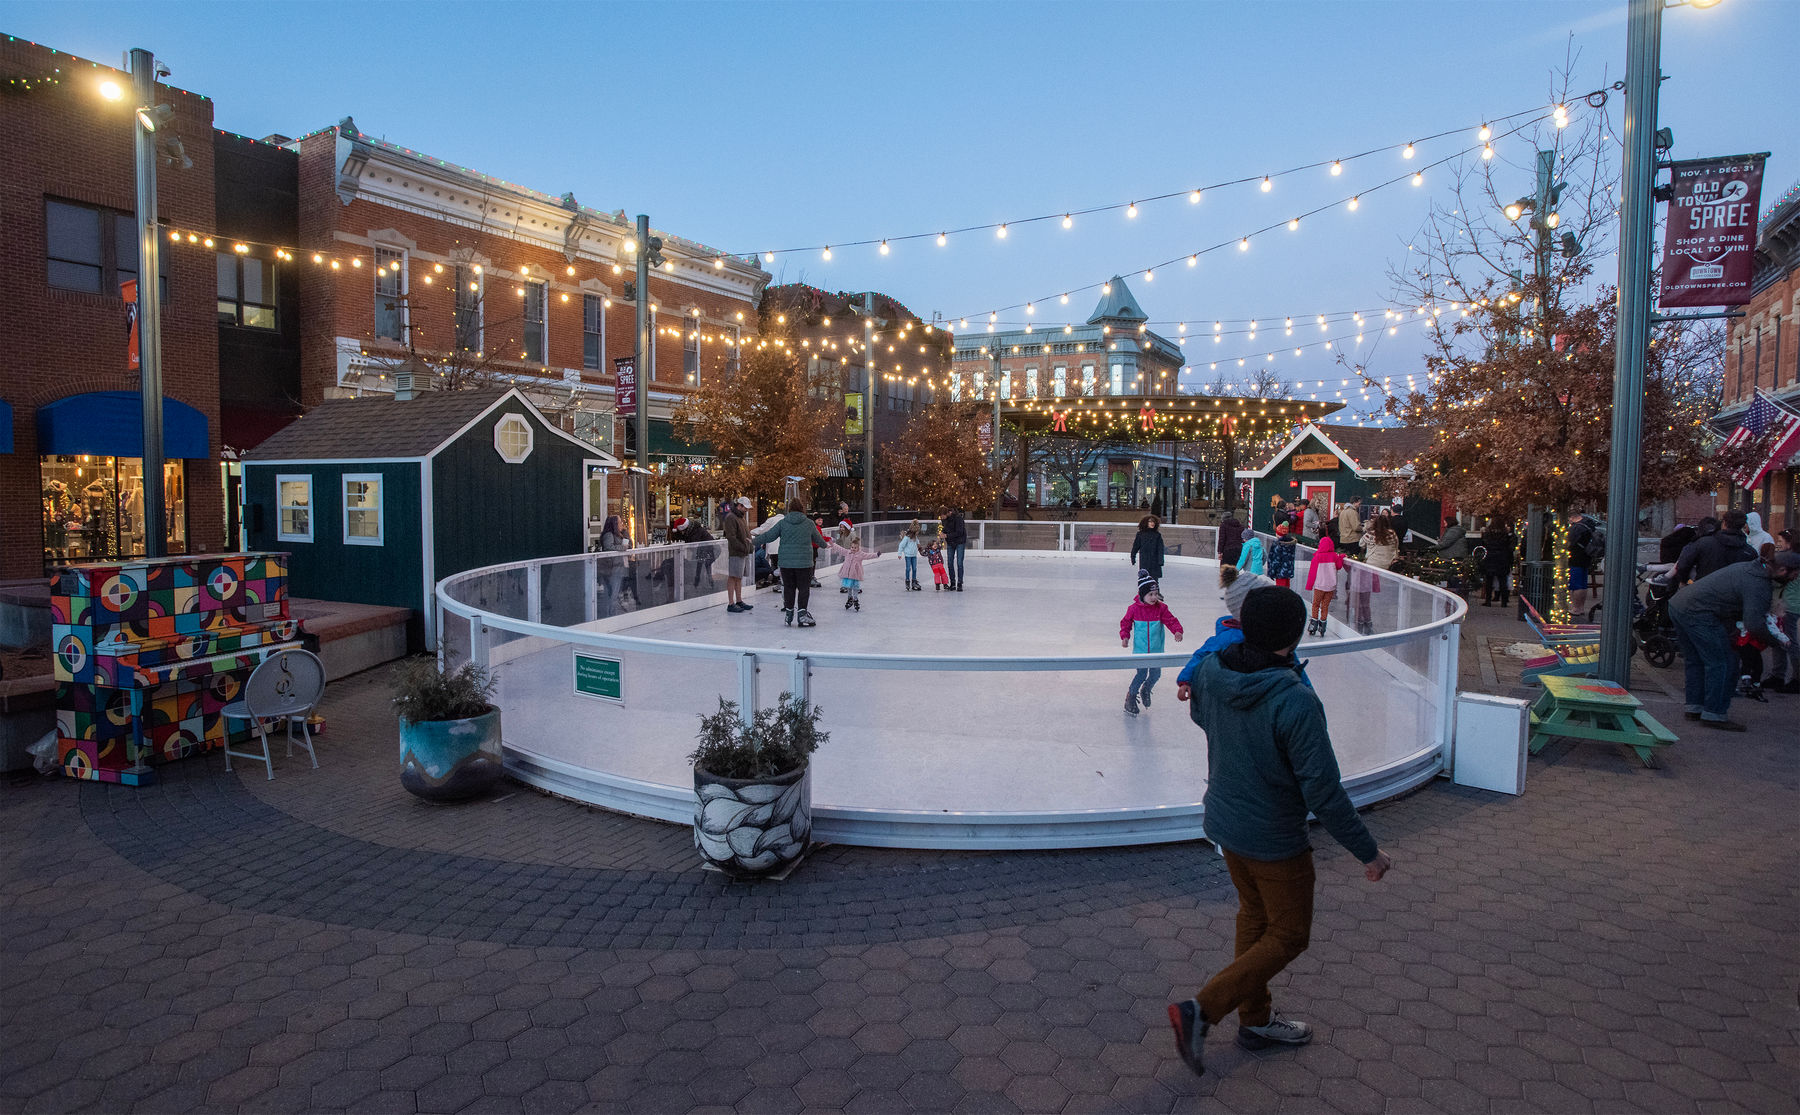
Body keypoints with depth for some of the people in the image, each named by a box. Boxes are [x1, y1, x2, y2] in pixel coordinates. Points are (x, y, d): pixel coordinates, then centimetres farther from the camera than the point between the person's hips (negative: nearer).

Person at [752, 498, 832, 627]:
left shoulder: (782, 522, 1)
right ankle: (802, 615, -1)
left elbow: (768, 535, 3)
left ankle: (788, 614, 16)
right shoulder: (809, 523, 2)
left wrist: (754, 541, 18)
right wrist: (825, 544, 38)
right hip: (804, 562, -1)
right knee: (803, 588, 3)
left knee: (788, 587, 11)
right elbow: (818, 538, 17)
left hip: (785, 562, 2)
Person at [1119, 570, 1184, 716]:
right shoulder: (1134, 608, -8)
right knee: (1142, 673, -8)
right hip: (1140, 649, -3)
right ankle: (1131, 697, 12)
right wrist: (1125, 636, -9)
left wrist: (1177, 631, -25)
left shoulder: (1161, 608, -5)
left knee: (1156, 674, 6)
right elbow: (1125, 623, 3)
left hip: (1156, 649, 3)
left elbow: (1171, 620, -6)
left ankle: (1146, 690, 38)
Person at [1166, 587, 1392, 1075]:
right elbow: (1324, 794, -25)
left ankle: (1255, 1018, 42)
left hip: (1224, 820, 7)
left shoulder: (1210, 672, -12)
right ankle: (1201, 1010, 6)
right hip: (1273, 840, -7)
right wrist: (1368, 852, -11)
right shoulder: (1295, 702, -31)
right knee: (1288, 935, 13)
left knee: (1254, 916, 25)